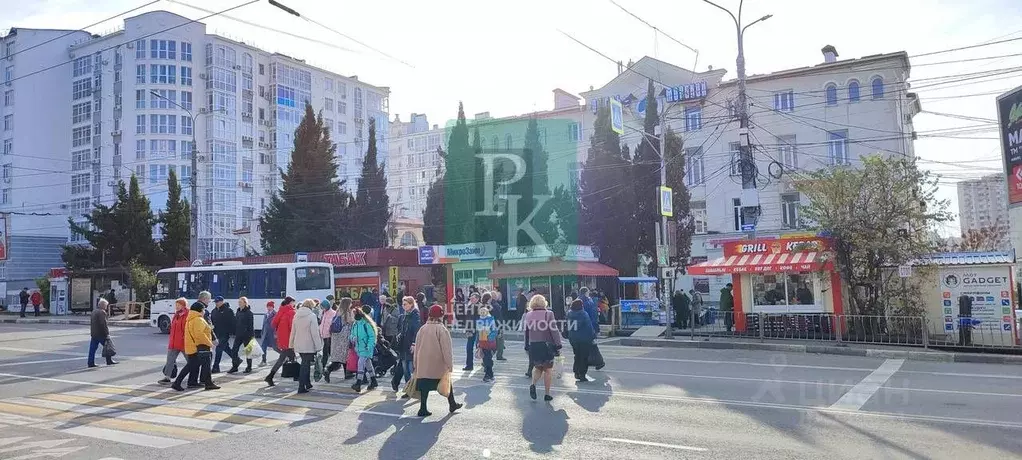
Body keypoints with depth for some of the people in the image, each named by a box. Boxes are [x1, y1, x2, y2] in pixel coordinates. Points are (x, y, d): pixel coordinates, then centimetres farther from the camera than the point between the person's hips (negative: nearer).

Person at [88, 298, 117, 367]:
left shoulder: (94, 311, 14)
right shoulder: (102, 312, -16)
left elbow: (91, 322, 21)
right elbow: (103, 324, -20)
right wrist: (107, 333, -17)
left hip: (93, 333, 9)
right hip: (100, 333, -9)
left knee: (92, 348, 7)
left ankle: (91, 363, 7)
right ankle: (109, 361, 11)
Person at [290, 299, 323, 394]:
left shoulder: (296, 315, 8)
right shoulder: (311, 316, -12)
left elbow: (293, 331, 13)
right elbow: (315, 333, -14)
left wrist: (291, 345, 19)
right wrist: (318, 346, -10)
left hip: (298, 345, 7)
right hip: (308, 345, -7)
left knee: (305, 364, 20)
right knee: (305, 365, -2)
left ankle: (307, 384, 28)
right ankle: (301, 387, -3)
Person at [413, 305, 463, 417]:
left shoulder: (422, 329, 4)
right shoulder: (442, 330, -12)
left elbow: (417, 347, 10)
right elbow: (447, 349, -14)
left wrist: (416, 364, 18)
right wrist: (450, 365, -9)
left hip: (423, 364, 4)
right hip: (438, 364, -4)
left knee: (425, 385, 6)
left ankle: (423, 408, 2)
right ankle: (452, 404, 25)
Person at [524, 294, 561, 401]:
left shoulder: (528, 315, 2)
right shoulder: (548, 314, -10)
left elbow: (526, 332, 7)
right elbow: (554, 331, -11)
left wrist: (527, 346, 16)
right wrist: (558, 345, -6)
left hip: (533, 346, 3)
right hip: (546, 346, -3)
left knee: (537, 367, 22)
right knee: (548, 369, 9)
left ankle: (533, 384, -2)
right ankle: (547, 394, 11)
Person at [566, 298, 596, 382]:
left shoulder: (569, 313, 1)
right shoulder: (584, 314, -14)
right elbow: (589, 327, -12)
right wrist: (593, 337, -7)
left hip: (572, 339, 5)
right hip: (583, 340, -5)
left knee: (577, 356, 20)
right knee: (584, 357, 3)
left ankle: (576, 372, 21)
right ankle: (582, 375, 3)